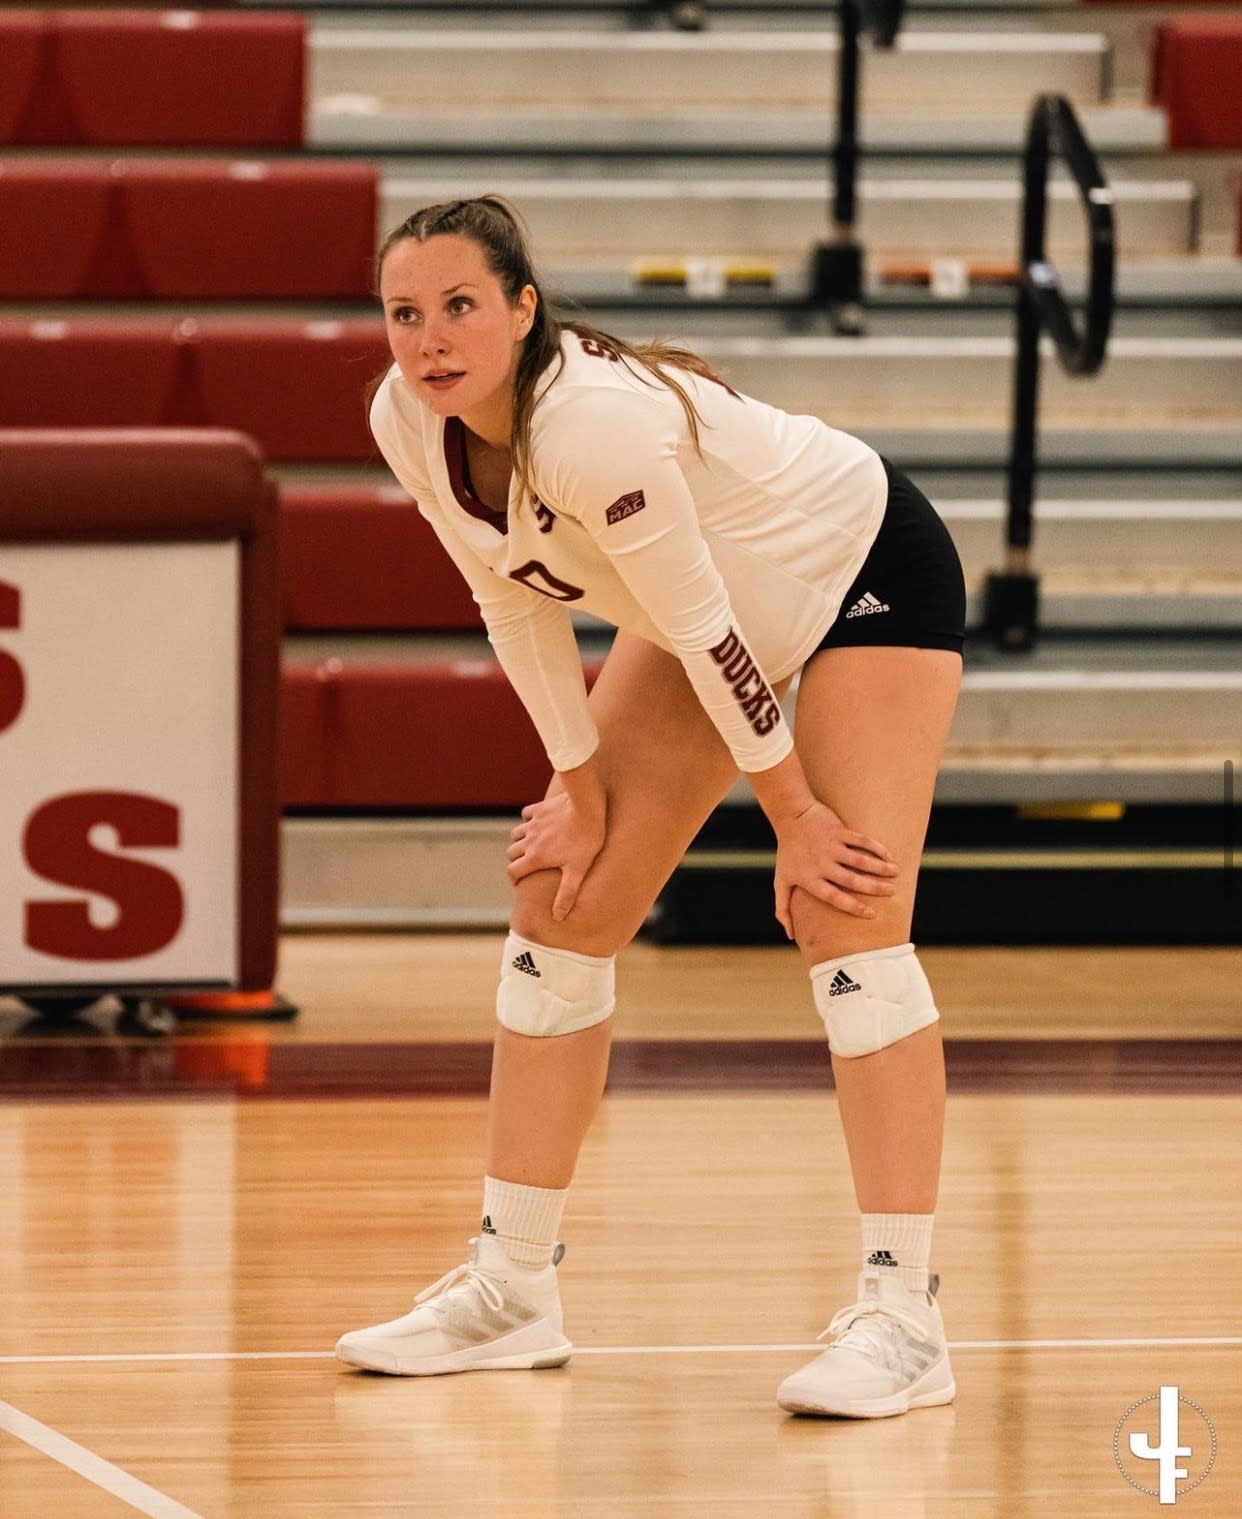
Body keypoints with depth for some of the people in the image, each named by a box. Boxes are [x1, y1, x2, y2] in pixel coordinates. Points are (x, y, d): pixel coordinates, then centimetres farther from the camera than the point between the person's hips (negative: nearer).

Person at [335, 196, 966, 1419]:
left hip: (865, 571, -8)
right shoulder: (407, 424, -16)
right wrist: (582, 792, 0)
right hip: (714, 603, 8)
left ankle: (902, 1317, -24)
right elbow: (519, 607, -2)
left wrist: (794, 818, -21)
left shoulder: (593, 424, -38)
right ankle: (512, 1287, 11)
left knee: (846, 917, -21)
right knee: (560, 903, 4)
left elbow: (704, 631, -29)